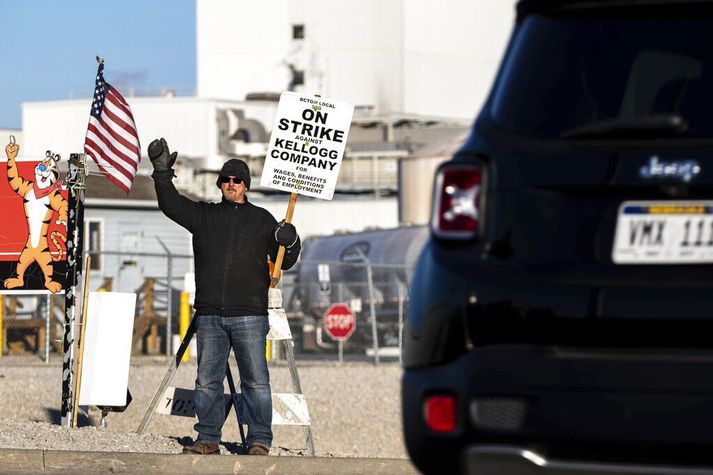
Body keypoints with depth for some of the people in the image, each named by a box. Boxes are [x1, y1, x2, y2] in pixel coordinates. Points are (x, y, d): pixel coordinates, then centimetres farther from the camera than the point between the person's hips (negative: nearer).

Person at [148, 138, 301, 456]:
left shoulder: (261, 220, 11)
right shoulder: (203, 215, 14)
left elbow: (283, 262, 12)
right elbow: (170, 204, 7)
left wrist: (289, 244, -9)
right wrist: (162, 171, -5)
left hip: (249, 314, -2)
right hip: (209, 315, 2)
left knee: (255, 380, -6)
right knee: (207, 380, 4)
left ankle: (259, 441, -2)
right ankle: (208, 439, 11)